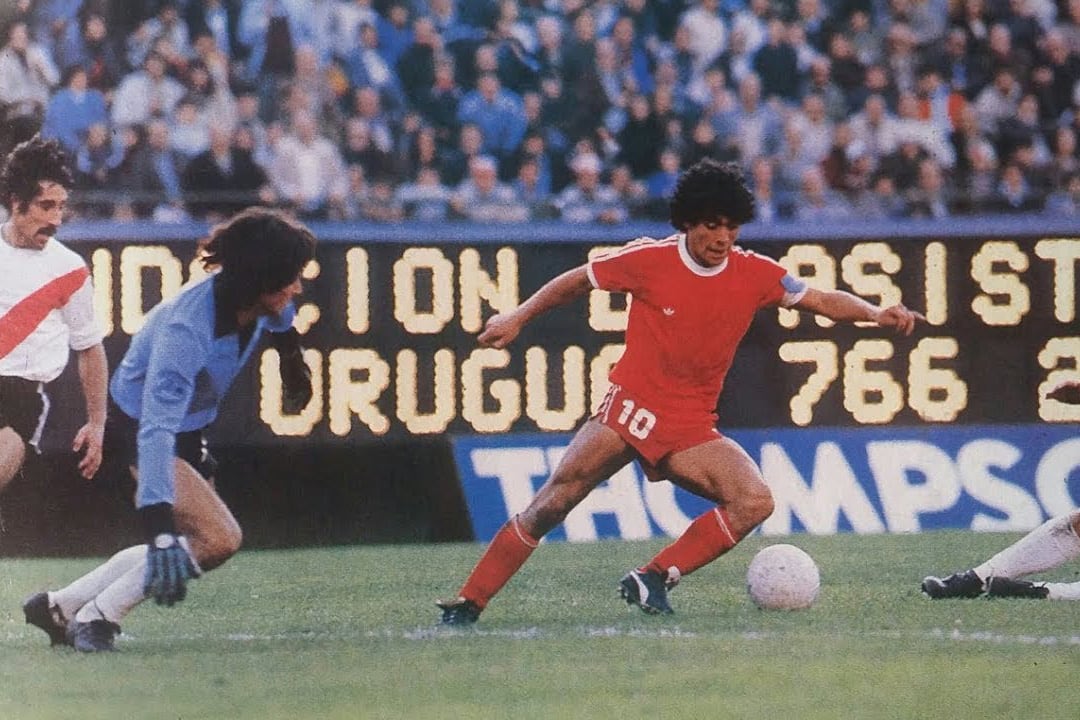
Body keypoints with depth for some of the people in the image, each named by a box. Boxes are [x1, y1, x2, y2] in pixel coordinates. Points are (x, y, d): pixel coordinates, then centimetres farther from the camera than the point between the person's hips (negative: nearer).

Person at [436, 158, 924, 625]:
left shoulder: (754, 274, -1)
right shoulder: (649, 259, -8)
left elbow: (820, 300, 6)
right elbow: (577, 281, 7)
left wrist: (875, 314, -10)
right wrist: (517, 318, 6)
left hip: (691, 429, 3)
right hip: (629, 409, -3)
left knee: (755, 503, -19)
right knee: (549, 507, -15)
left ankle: (654, 579, -12)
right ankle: (468, 603, -7)